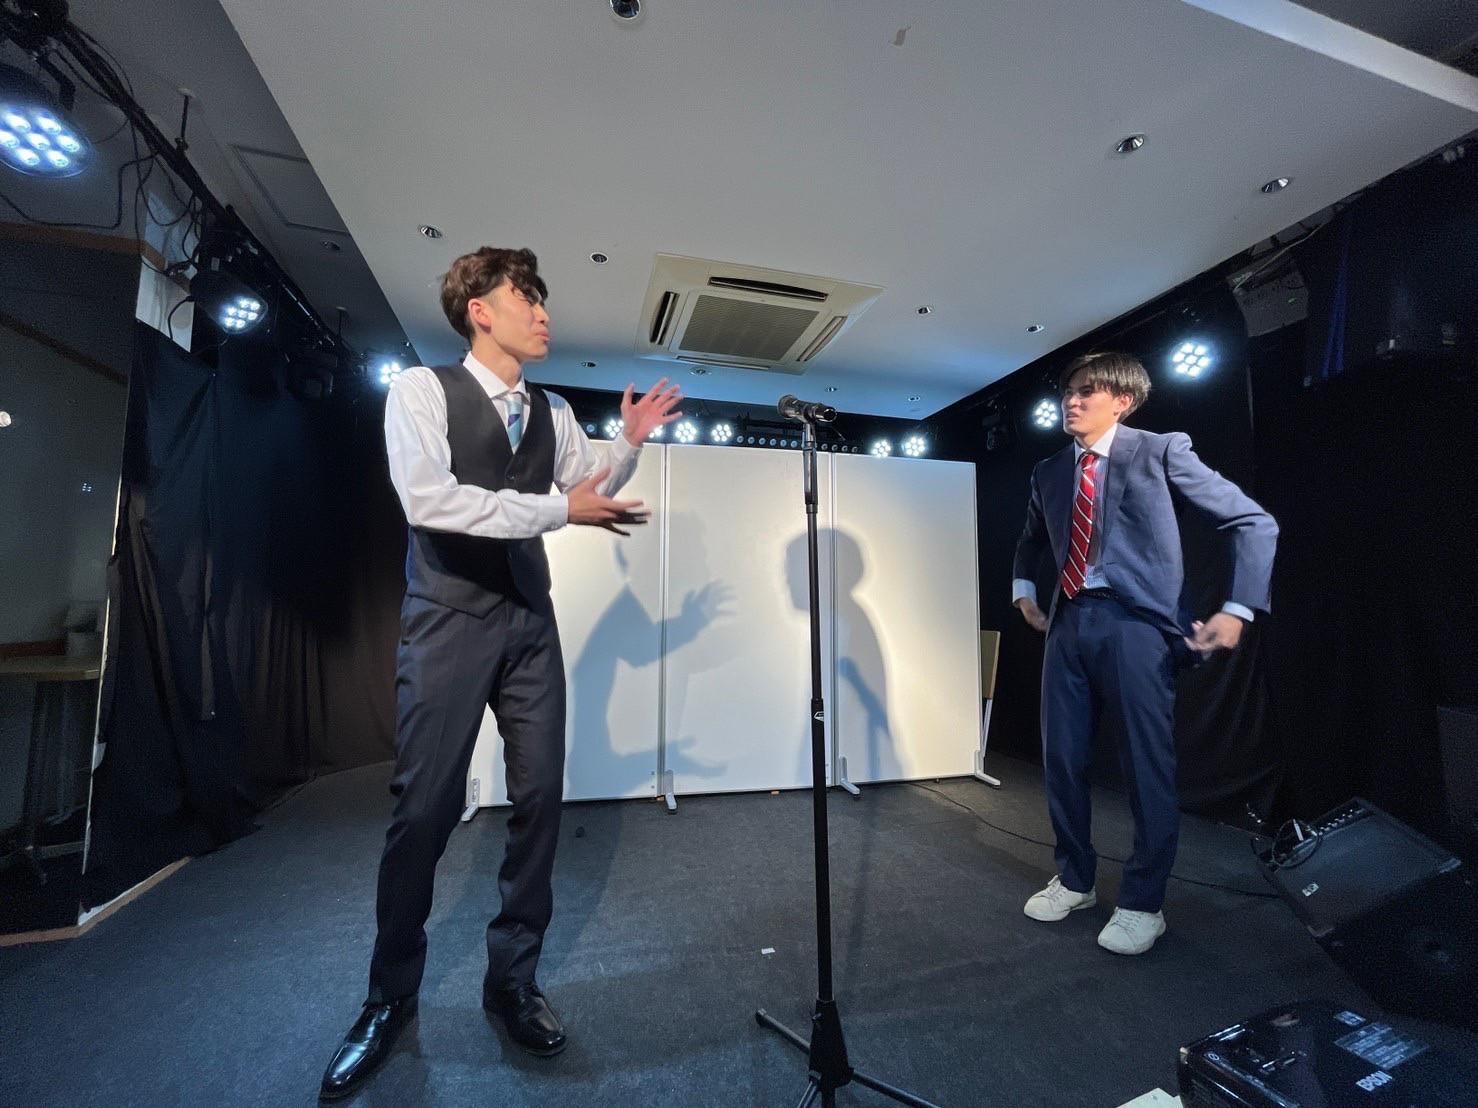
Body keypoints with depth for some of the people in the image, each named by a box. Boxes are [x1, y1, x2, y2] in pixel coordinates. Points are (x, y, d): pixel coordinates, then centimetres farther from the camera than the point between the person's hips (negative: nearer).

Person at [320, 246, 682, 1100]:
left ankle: (514, 980, 27)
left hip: (530, 620, 5)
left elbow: (593, 495, 17)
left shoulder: (553, 414, 12)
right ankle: (390, 1000, 27)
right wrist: (557, 508, -19)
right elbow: (428, 500, -18)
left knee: (540, 798, 6)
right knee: (425, 808, 3)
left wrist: (630, 441, 3)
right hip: (450, 620, -4)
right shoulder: (422, 389, -2)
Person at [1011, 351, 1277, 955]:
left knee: (1147, 766, 3)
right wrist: (1024, 593, 17)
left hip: (1134, 622, -5)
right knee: (1061, 758, 9)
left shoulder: (1161, 451, -1)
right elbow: (1031, 541, 30)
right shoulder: (1049, 471, 13)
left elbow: (1255, 523, -1)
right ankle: (1073, 881, 29)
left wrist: (1237, 611, -9)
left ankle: (1142, 904, 22)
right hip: (1068, 623, 5)